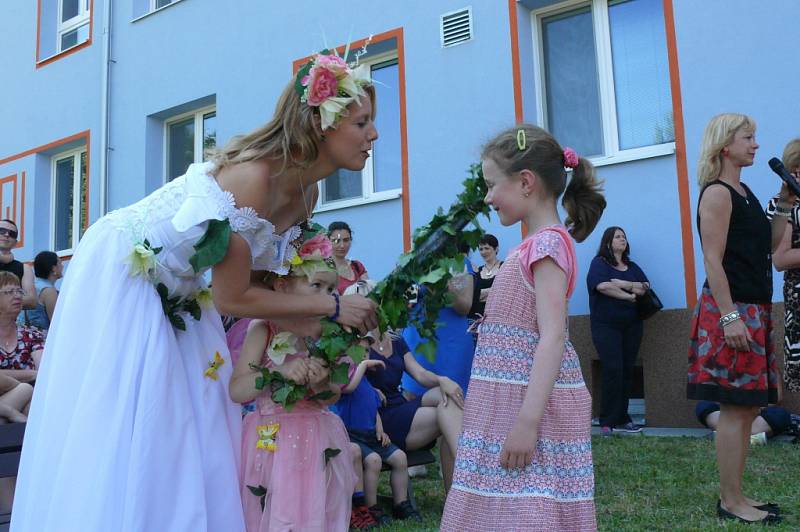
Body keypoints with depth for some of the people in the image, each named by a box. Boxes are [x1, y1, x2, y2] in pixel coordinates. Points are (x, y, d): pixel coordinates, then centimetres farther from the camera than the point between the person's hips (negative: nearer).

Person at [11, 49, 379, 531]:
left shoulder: (306, 193, -7)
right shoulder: (253, 174, -32)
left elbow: (260, 277, 1)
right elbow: (233, 297, -27)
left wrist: (315, 331, -9)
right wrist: (332, 306, -19)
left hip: (178, 293, 8)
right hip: (121, 275, -8)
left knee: (189, 431, 8)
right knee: (115, 434, -2)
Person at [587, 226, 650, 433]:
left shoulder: (632, 267, 18)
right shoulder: (599, 263, 2)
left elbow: (645, 287, 3)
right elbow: (603, 286, -16)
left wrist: (623, 284, -11)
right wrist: (630, 295, -8)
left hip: (632, 325, 5)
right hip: (606, 325, -5)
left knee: (627, 371, 3)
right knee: (613, 370, -13)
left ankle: (622, 419, 9)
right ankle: (608, 422, -6)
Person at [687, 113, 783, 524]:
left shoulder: (744, 192, 19)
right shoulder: (717, 193, -9)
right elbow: (713, 260, -19)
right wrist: (729, 316, -24)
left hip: (754, 309, 10)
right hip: (731, 309, -10)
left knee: (748, 407, 11)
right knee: (735, 409, -6)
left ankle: (736, 496, 20)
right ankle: (730, 502, 3)